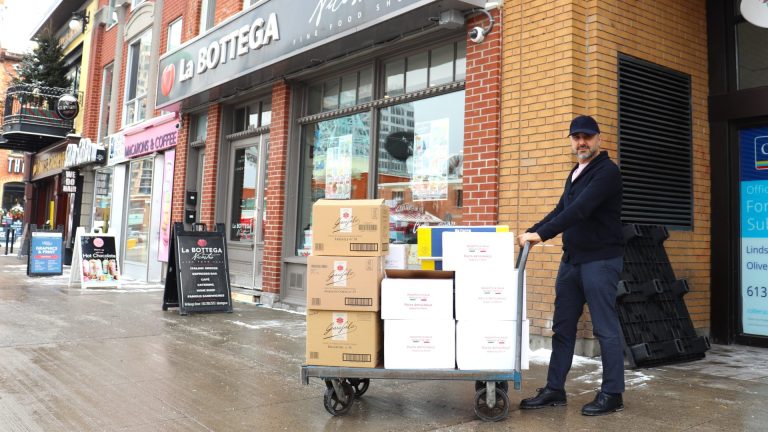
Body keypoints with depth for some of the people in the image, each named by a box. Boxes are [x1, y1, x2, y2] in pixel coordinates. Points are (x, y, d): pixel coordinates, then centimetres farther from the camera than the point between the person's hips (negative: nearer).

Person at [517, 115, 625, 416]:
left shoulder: (607, 171, -11)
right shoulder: (576, 173, 17)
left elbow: (580, 210, -23)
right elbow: (561, 210, 19)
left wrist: (541, 235, -27)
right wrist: (531, 232, 6)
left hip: (600, 260, -9)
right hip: (571, 259, 9)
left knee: (605, 328, -1)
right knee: (562, 327, 10)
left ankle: (612, 394, 10)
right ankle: (554, 390, 18)